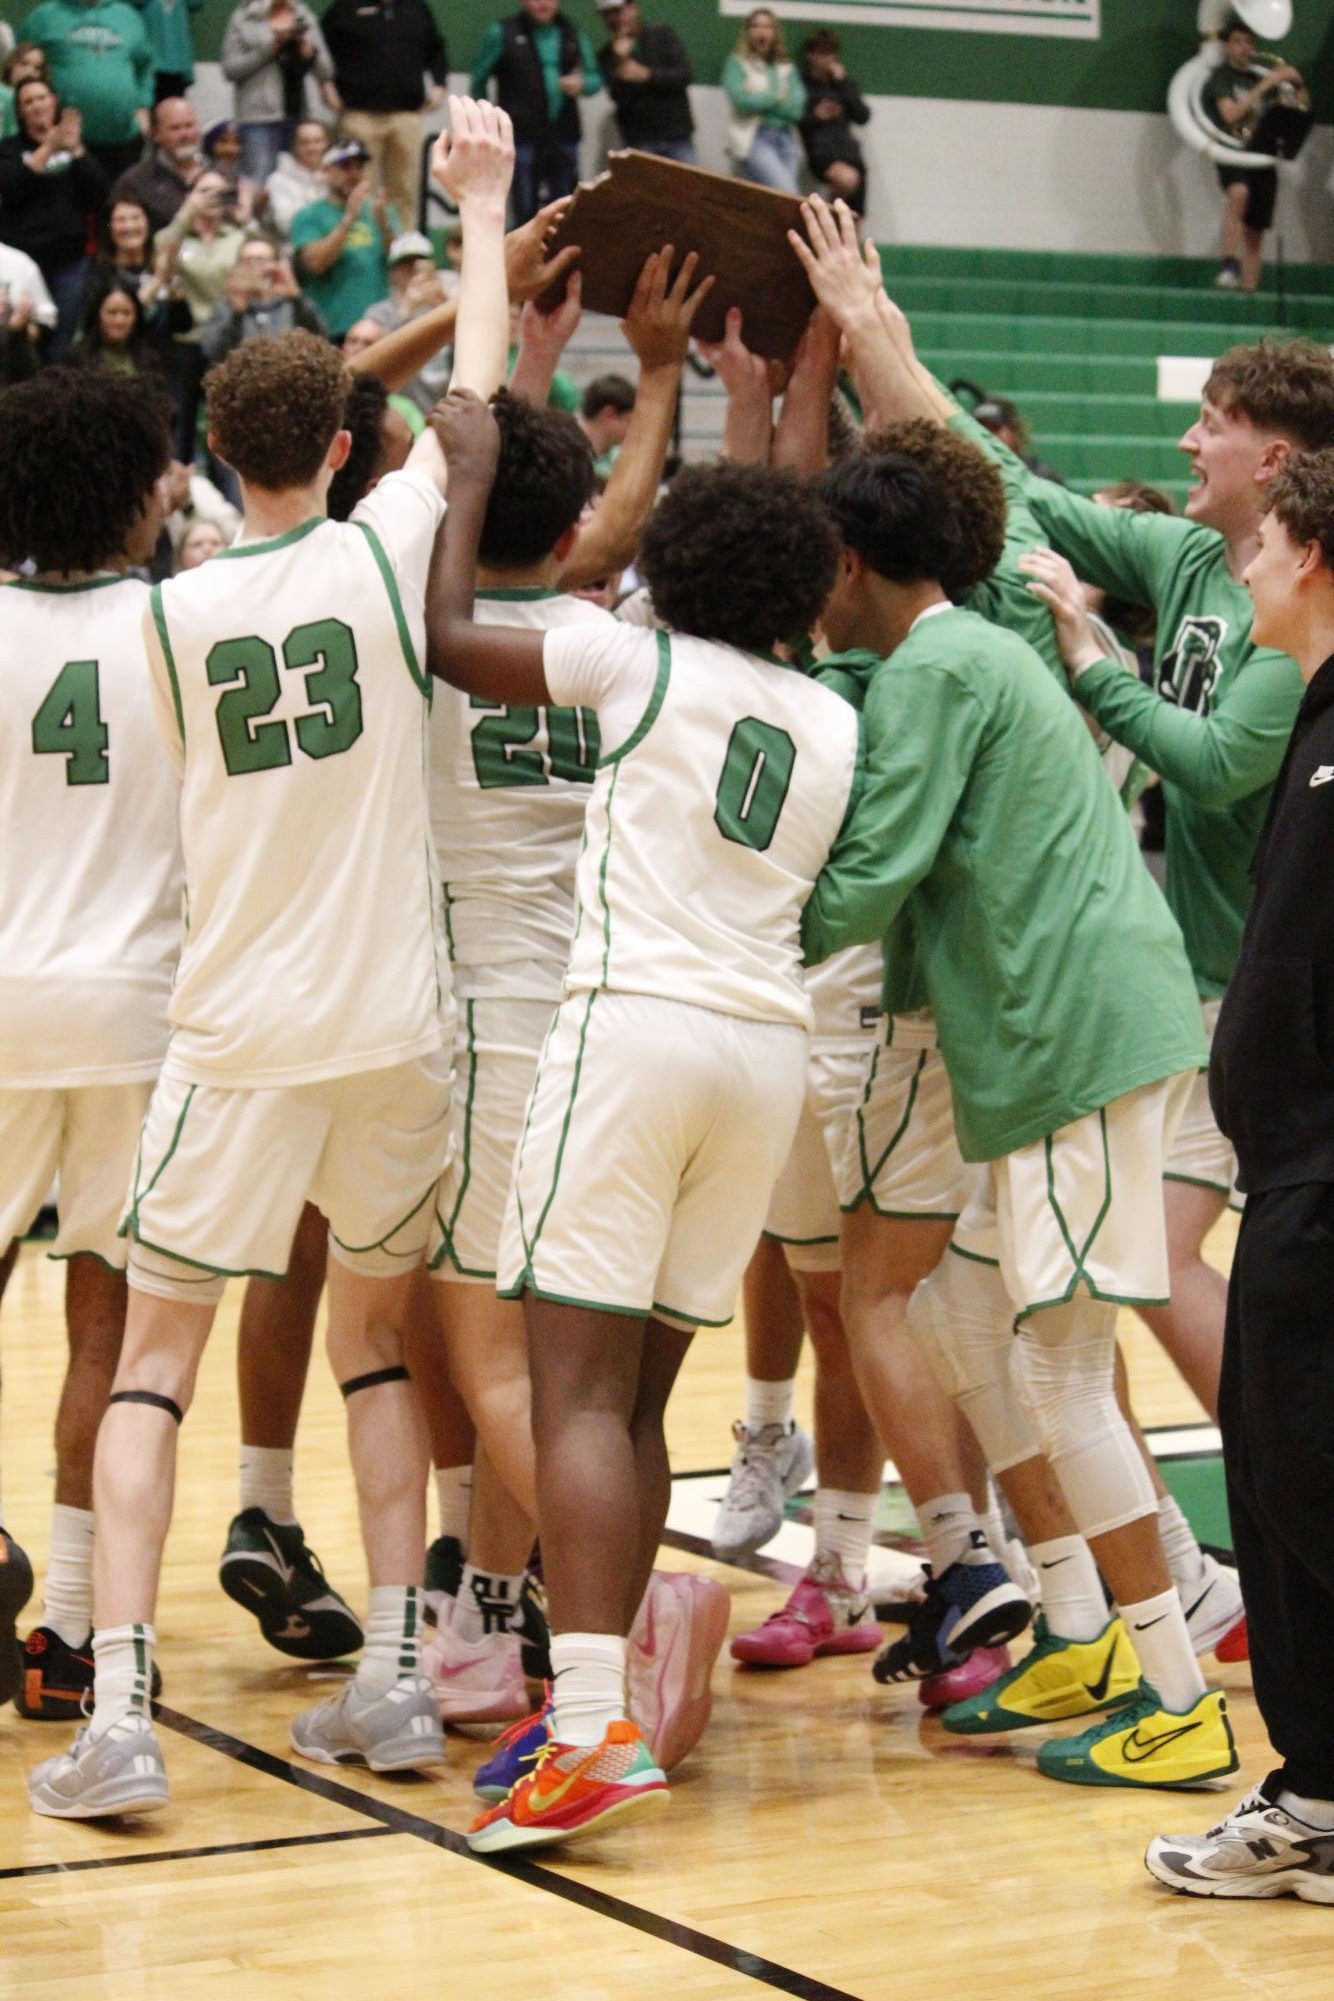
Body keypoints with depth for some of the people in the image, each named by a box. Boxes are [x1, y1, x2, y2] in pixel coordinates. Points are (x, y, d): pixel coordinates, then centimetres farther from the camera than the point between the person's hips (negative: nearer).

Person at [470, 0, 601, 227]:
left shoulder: (572, 33, 10)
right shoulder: (503, 33, 0)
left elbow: (595, 77, 14)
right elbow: (478, 80, 6)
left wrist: (582, 84, -9)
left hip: (564, 137, 3)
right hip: (523, 138, -3)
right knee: (525, 210, -1)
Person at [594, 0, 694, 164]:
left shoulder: (661, 34, 5)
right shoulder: (608, 55, 4)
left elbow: (685, 75, -4)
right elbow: (620, 98, -8)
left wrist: (647, 75, -15)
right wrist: (622, 61, -20)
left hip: (677, 135, 1)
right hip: (639, 141, -1)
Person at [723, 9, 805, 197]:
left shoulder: (788, 68, 16)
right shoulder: (737, 63, 6)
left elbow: (796, 109, 2)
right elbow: (741, 100, -10)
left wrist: (759, 98, -4)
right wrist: (777, 97, 1)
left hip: (784, 139, 5)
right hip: (752, 139, -5)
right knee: (786, 194, -23)